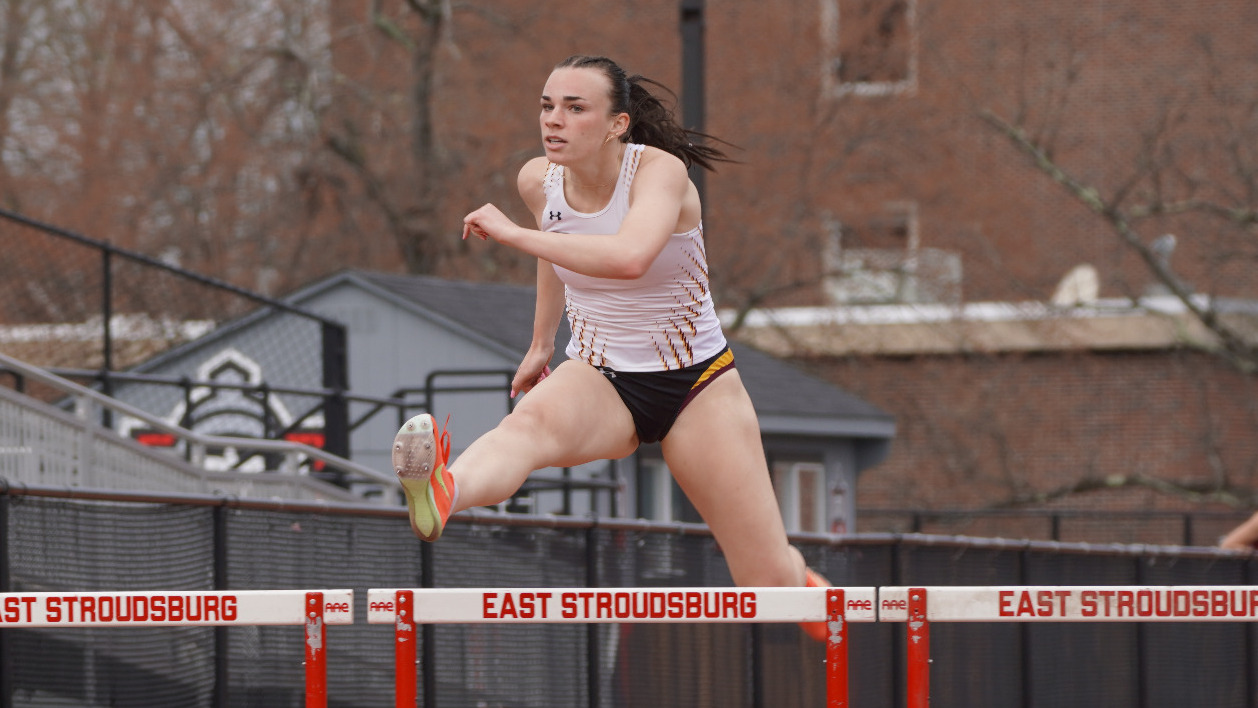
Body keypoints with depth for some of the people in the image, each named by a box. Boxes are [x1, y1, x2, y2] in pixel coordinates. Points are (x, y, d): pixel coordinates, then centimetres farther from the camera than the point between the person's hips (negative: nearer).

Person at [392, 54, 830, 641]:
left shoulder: (661, 171, -20)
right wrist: (542, 342, 31)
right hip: (599, 379, 2)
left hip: (696, 381, -2)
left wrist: (513, 233, -37)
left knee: (770, 581, -2)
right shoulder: (539, 181, -3)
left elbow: (630, 257, -42)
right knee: (531, 421, -38)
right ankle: (440, 494, -71)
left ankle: (800, 582, 37)